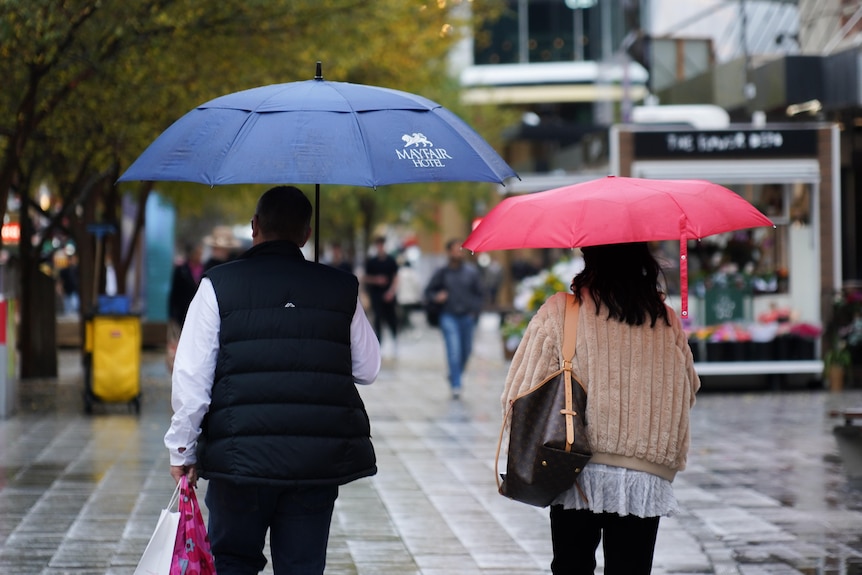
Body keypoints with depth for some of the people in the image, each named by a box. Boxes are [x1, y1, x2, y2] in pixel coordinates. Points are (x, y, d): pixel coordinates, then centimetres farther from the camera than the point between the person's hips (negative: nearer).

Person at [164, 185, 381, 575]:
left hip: (241, 454, -2)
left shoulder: (217, 286, -1)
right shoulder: (341, 289, 5)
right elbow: (367, 370, 13)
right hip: (320, 460, 2)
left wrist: (182, 451, 4)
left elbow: (191, 379, -5)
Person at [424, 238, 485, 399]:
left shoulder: (472, 272, 3)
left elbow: (480, 294, 9)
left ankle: (455, 377, 35)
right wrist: (436, 297, -13)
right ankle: (456, 386, -13)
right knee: (454, 350, -14)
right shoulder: (442, 273, 0)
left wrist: (475, 309, -4)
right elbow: (428, 291, 8)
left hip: (467, 317, 3)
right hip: (449, 317, -2)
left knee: (466, 351, 10)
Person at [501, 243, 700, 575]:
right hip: (645, 478, 1)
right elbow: (688, 390, 13)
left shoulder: (558, 312, -7)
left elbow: (518, 396, -6)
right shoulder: (666, 320, 0)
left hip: (576, 475, -1)